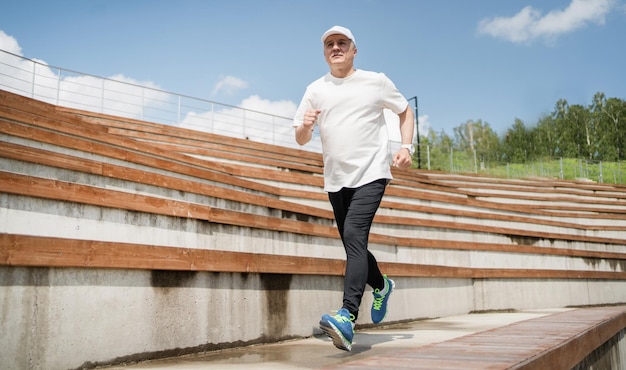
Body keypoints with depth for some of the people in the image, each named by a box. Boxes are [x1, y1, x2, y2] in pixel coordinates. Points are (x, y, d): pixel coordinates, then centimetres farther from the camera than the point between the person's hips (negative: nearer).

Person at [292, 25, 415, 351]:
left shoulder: (376, 81, 4)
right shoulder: (315, 90, 9)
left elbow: (405, 111, 16)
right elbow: (301, 140, 9)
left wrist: (406, 146, 0)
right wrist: (305, 125, -14)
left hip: (370, 174, -4)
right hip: (335, 179, 4)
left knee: (354, 235, -23)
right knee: (352, 246, 11)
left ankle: (347, 316, -29)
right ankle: (381, 286, 40)